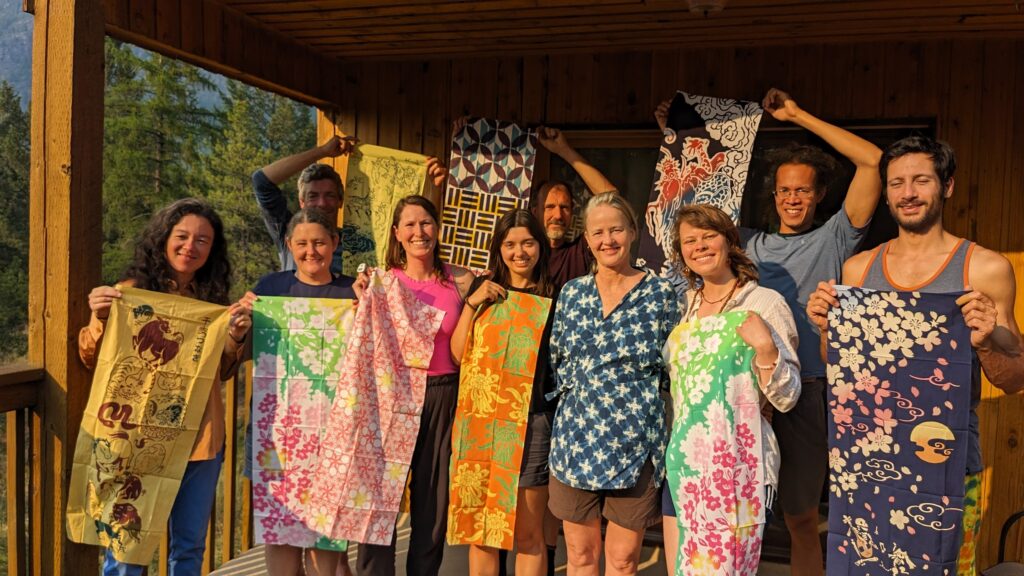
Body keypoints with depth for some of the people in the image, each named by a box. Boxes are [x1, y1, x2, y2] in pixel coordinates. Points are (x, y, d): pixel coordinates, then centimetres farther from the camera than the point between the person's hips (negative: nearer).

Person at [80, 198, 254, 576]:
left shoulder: (213, 300, 6)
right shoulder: (133, 291, -5)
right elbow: (92, 362, -3)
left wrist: (236, 335, -6)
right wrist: (99, 319, -20)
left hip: (201, 441, 4)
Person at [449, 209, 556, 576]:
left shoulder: (553, 297, 2)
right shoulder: (483, 289, 10)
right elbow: (459, 353, 5)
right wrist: (472, 303, -5)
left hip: (532, 420, -2)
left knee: (528, 534, 6)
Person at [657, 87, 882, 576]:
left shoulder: (833, 240, 5)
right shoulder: (750, 242, 13)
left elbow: (872, 161, -4)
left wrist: (799, 116, -2)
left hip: (803, 392, -2)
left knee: (801, 520, 8)